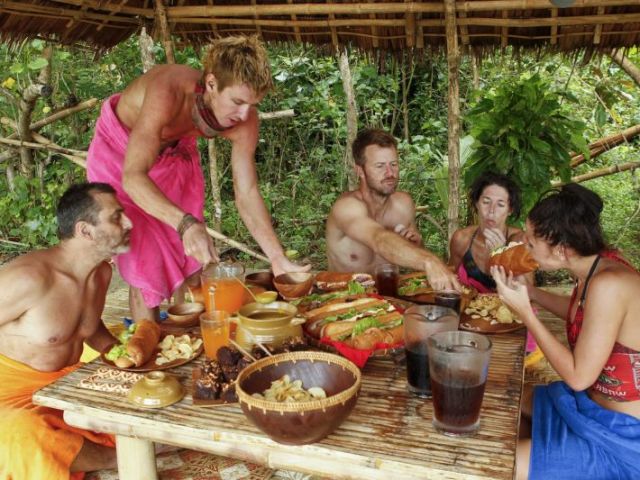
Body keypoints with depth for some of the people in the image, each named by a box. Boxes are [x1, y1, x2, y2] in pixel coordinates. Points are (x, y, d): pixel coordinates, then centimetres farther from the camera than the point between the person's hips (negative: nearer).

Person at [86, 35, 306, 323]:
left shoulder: (244, 121, -25)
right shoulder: (168, 91, -41)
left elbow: (247, 195, -20)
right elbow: (133, 177, -46)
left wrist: (279, 260, -28)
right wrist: (185, 223, -60)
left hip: (176, 151, 4)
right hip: (120, 148, -4)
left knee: (192, 260, 2)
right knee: (146, 265, -9)